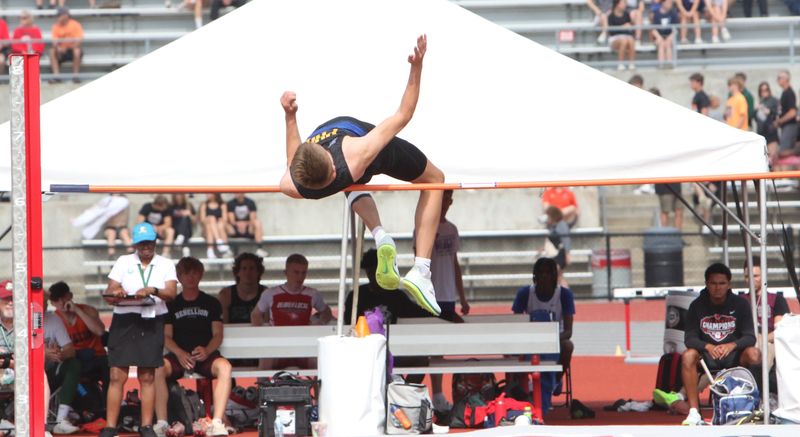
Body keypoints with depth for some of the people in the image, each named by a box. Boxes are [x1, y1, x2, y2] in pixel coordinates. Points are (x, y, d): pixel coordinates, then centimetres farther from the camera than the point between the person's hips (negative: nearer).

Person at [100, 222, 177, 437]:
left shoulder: (165, 265, 9)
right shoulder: (123, 262, 10)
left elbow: (171, 293, -6)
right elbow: (108, 293, 5)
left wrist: (153, 290, -25)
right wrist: (115, 294, -19)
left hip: (152, 324, 1)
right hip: (124, 322, -1)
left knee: (148, 377, 4)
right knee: (117, 376, -6)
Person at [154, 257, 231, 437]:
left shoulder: (211, 303, 13)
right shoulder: (172, 305, 14)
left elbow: (217, 335, 5)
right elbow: (166, 337, 5)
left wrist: (207, 351, -17)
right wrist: (179, 353, -16)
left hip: (205, 355, 0)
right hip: (178, 356, 1)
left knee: (224, 367, -36)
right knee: (157, 368, -34)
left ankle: (217, 423, -42)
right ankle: (162, 422, -32)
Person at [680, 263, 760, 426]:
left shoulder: (740, 304, -4)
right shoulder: (697, 306, -4)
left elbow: (750, 337, -10)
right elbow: (689, 338, -9)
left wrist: (731, 345, -32)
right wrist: (708, 347, -31)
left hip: (734, 355, 0)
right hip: (707, 356, 0)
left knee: (754, 354, -33)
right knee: (688, 356, -32)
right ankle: (694, 412, -32)